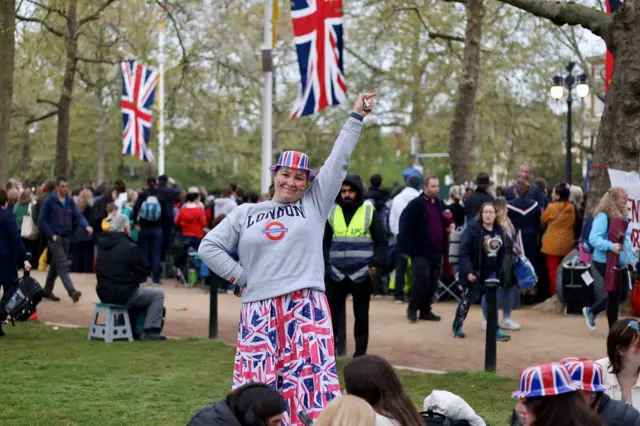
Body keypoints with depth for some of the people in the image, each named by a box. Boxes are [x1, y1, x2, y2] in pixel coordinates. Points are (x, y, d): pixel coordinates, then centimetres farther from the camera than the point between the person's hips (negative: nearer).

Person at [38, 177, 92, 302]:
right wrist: (52, 235, -14)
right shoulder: (49, 201, -7)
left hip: (66, 237, 6)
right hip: (55, 238, -6)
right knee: (63, 266, -15)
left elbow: (78, 216, -1)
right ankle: (72, 292, -27)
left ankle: (48, 290, 27)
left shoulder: (70, 201, 9)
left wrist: (86, 226, -21)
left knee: (55, 265, 15)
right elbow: (42, 220, -6)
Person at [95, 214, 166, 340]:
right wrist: (139, 278, 13)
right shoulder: (130, 247, -17)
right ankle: (150, 331, 2)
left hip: (103, 292, 8)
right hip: (123, 294, -8)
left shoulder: (102, 244, 6)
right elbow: (145, 270, -9)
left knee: (140, 290, 35)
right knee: (158, 295, 10)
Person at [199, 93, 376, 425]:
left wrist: (356, 117, 8)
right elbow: (209, 247, 11)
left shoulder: (314, 205, 12)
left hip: (307, 308, -1)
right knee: (256, 386, -2)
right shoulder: (245, 213, 13)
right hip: (260, 312, 1)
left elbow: (339, 162, 9)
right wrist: (242, 279, 4)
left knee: (312, 383, -9)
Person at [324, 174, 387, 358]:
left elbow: (381, 242, 1)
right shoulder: (331, 213, 6)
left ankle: (360, 351, 14)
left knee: (361, 314, 6)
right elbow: (325, 243, 10)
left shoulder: (370, 213, -1)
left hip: (361, 274, -2)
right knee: (331, 312, 1)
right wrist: (324, 265, -1)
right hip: (336, 274, 2)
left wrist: (375, 265, -11)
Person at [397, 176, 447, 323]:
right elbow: (406, 227, -12)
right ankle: (412, 308, 2)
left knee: (433, 282, 6)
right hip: (420, 251, -7)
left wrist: (449, 227, 12)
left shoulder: (440, 205, 16)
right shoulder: (415, 205, -8)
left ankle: (425, 310, 16)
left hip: (436, 251, 7)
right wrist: (406, 249, -16)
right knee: (422, 278, -14)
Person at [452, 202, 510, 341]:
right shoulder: (472, 228, -17)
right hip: (472, 271, -5)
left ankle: (495, 330, 5)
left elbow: (501, 252, 12)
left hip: (490, 272, 5)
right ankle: (457, 326, 23)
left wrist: (498, 271, 6)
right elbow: (464, 251, -21)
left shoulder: (499, 230, 4)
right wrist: (468, 271, -27)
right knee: (466, 300, 6)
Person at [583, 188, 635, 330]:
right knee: (614, 294, -1)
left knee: (622, 294, 14)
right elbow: (593, 238, -25)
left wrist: (631, 257, 17)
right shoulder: (603, 216, -17)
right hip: (605, 261, -9)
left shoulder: (623, 216, 9)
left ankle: (591, 311, 31)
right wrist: (610, 246, -38)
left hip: (620, 262, 9)